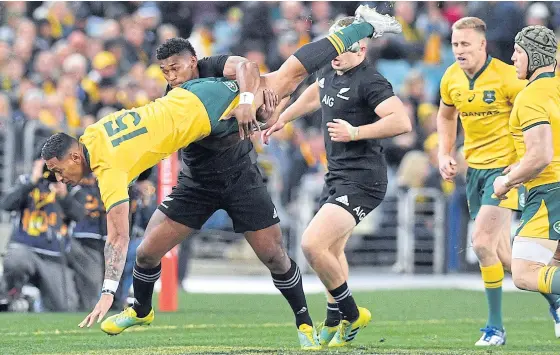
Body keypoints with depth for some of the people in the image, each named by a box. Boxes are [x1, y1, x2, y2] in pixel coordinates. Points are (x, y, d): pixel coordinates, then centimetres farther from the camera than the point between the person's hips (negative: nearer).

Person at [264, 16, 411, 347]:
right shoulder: (329, 72, 11)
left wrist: (355, 132, -25)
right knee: (332, 251, 22)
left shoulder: (370, 82, -17)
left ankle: (352, 315, -3)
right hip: (337, 176, 10)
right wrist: (282, 118, 41)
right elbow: (314, 95, 35)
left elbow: (402, 121, -27)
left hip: (361, 180, -10)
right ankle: (334, 326, 36)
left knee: (313, 244, -21)